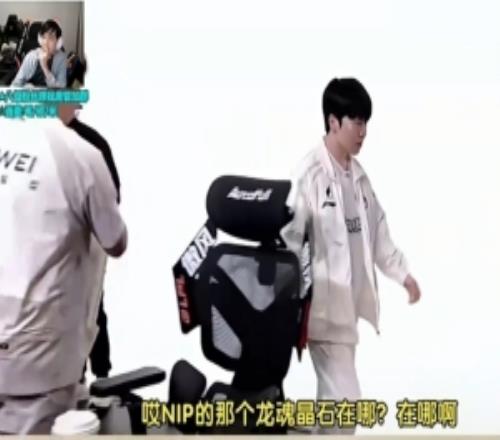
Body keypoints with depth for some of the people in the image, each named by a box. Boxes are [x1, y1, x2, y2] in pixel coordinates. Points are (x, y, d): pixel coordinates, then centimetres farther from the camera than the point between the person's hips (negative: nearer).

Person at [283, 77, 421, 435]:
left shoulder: (358, 175, 11)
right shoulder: (311, 174, -14)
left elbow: (377, 230, 18)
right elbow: (289, 237, -17)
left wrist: (402, 273, 14)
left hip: (350, 303, 8)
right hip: (324, 306, -8)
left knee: (333, 395, 16)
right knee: (345, 398, -7)